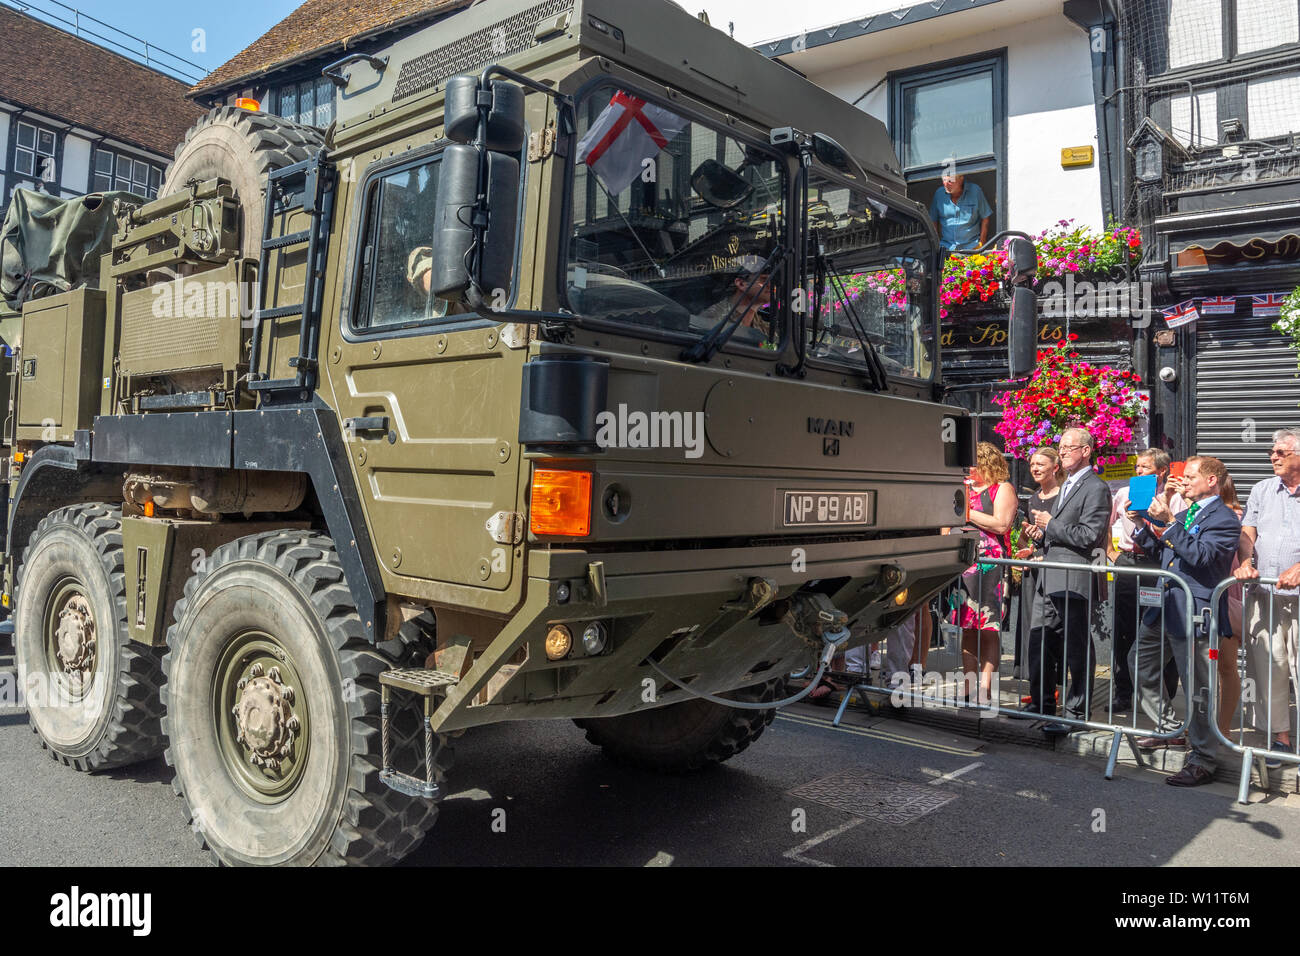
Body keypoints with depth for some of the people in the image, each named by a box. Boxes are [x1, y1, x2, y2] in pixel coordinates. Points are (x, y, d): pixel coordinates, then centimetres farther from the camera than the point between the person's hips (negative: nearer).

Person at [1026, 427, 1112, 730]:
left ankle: (1076, 714, 9)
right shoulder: (1066, 485, 20)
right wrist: (1043, 528, 10)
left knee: (1075, 648, 0)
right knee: (1040, 645, 15)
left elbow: (1089, 535, -20)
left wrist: (1050, 525, -13)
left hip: (1072, 580, -10)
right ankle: (1041, 705, 27)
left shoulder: (1095, 488, -10)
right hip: (1048, 579, 10)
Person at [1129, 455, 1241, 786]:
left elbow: (1200, 555, -24)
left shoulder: (1224, 520, -10)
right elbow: (1157, 549, 21)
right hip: (1164, 609, 9)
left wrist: (1168, 523, -26)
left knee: (1198, 690, -2)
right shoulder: (1184, 514, 17)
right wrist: (1143, 524, 4)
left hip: (1193, 613, -9)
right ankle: (1168, 727, 34)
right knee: (1140, 664, 19)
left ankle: (1202, 762, 7)